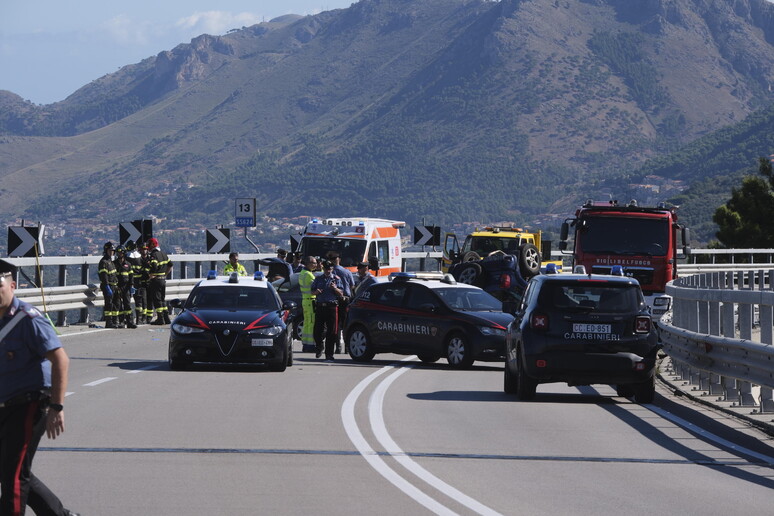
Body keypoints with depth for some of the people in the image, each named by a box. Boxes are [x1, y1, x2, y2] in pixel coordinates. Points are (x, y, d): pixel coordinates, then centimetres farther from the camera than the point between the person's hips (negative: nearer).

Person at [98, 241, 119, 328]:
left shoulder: (111, 261, 19)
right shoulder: (103, 262, -11)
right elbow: (104, 276, -19)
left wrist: (117, 286, 23)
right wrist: (107, 287, -26)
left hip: (114, 286, 9)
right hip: (107, 286, -9)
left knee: (115, 304, 12)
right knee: (109, 304, -9)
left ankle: (115, 321, 20)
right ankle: (108, 322, -8)